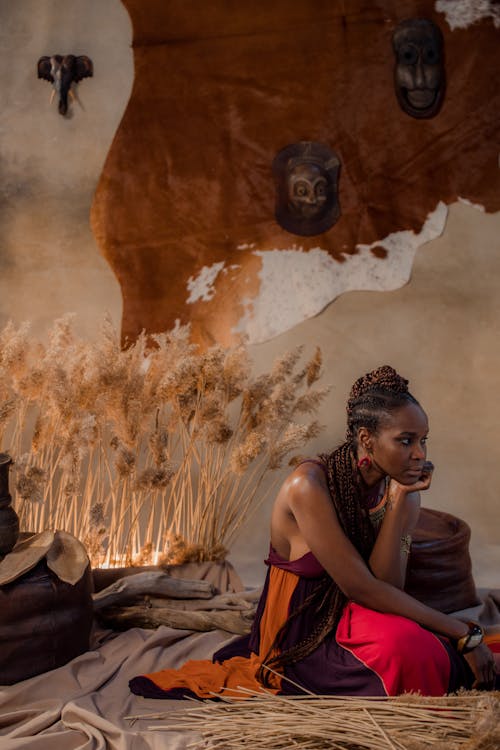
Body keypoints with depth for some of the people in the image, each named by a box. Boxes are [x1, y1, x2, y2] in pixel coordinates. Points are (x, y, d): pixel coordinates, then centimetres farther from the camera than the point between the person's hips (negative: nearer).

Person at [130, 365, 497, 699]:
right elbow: (361, 589, -24)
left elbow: (386, 586, -14)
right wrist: (462, 631, -21)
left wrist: (400, 500, -20)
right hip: (301, 638, -6)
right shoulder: (310, 485, -21)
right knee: (402, 646, -33)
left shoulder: (404, 491, -2)